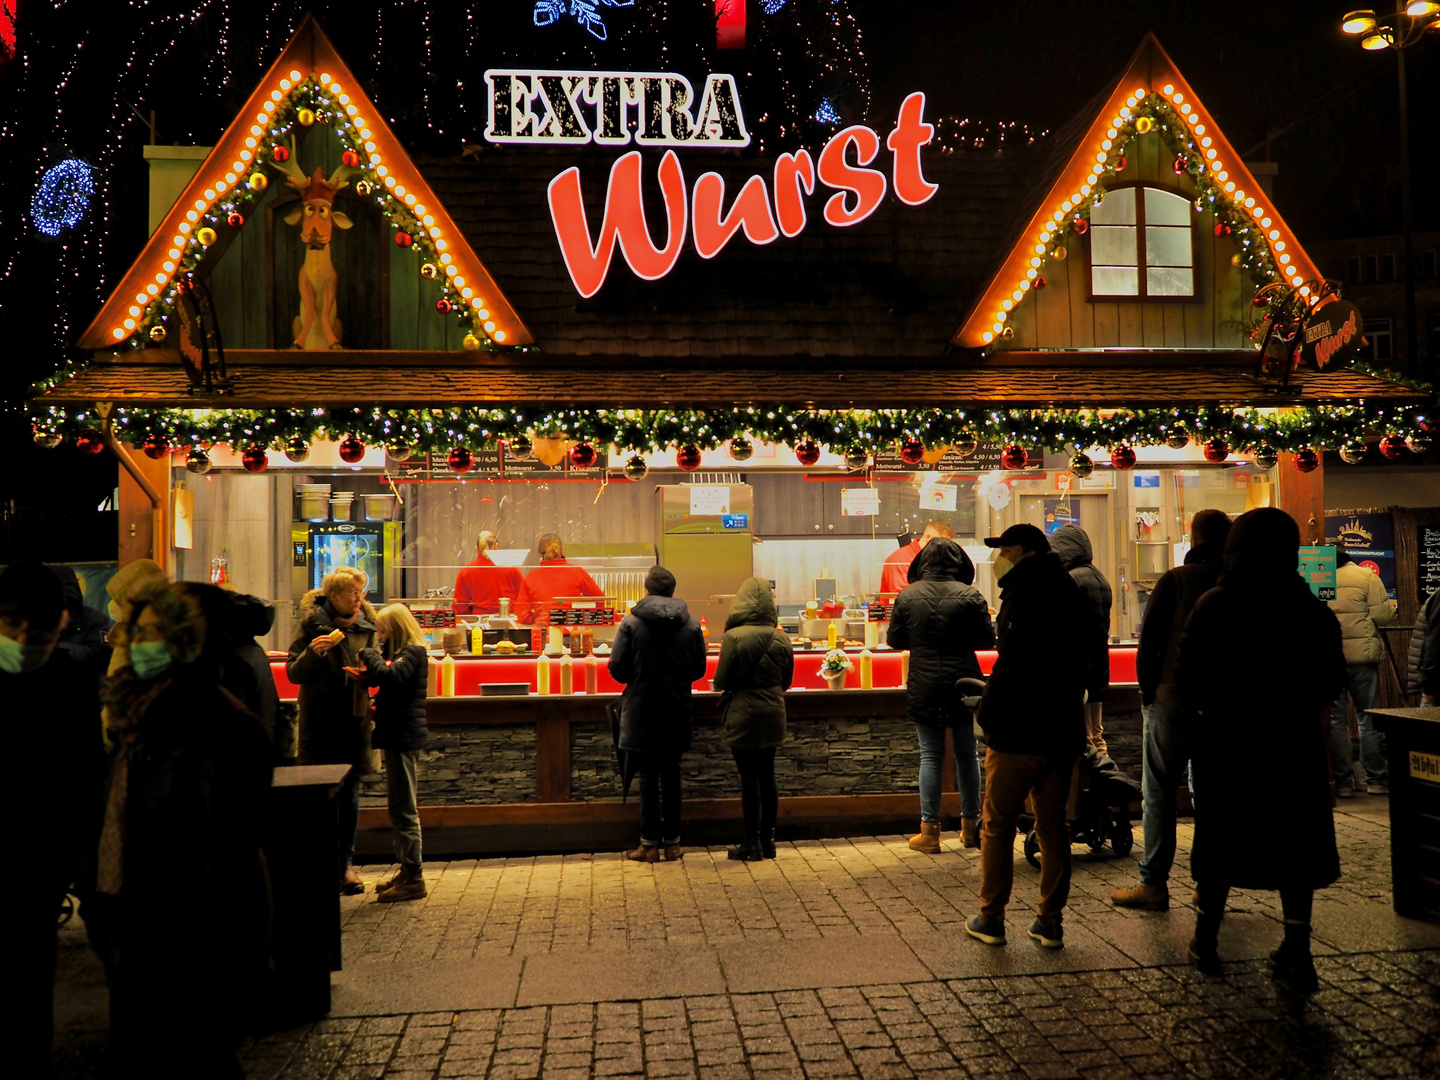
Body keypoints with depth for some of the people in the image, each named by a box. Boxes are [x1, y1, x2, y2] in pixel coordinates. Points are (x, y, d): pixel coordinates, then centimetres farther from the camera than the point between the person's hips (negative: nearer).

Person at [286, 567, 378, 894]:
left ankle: (346, 861, 16)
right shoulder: (312, 624, -6)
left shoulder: (365, 625, 6)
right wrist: (312, 652, -23)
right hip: (319, 720, -3)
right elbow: (293, 673, -6)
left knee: (350, 794, 7)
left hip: (354, 719, 3)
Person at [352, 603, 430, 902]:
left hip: (404, 737, -10)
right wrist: (367, 674, 1)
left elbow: (391, 676, -29)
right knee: (399, 808, 15)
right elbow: (387, 680, 18)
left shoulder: (413, 652, -13)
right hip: (398, 735, 10)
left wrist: (369, 655, -15)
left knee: (403, 809, -6)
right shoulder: (402, 652, 17)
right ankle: (407, 872, 24)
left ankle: (413, 878, -1)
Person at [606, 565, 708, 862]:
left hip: (642, 710, -2)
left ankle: (650, 843, 8)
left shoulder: (631, 622, -10)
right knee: (672, 775, 12)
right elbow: (699, 669, 3)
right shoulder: (691, 624, -1)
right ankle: (672, 842, 16)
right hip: (677, 710, 3)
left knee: (648, 776, 4)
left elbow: (616, 667, -9)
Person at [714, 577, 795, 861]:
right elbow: (786, 680, 8)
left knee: (749, 777, 2)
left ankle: (752, 842, 9)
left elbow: (721, 681, -10)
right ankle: (767, 840, 19)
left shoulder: (733, 637, -15)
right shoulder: (781, 638, -2)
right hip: (772, 713, 4)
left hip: (743, 714, -4)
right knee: (767, 775, 12)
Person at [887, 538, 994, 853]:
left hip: (924, 688, 0)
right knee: (966, 754, 12)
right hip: (964, 685, 0)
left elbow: (894, 640, 4)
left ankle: (929, 831, 7)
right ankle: (970, 827, 21)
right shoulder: (970, 595, -6)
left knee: (930, 756, 6)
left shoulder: (907, 596, -4)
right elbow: (987, 639, 0)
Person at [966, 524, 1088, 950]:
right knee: (1053, 827, 13)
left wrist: (990, 711, -12)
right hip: (1063, 733, 8)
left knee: (997, 827, 4)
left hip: (1018, 731, -8)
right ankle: (1051, 922, 18)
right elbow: (1085, 661, 17)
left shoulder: (1027, 590, -13)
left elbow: (1015, 658, -21)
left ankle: (991, 919, 11)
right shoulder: (1068, 590, 13)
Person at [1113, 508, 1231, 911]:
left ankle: (1153, 884, 5)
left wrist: (1148, 690, 4)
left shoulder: (1175, 580, -6)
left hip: (1173, 700, -3)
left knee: (1159, 792, 3)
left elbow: (1150, 640, -7)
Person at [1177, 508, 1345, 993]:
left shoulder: (1213, 606, -10)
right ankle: (1296, 956, 13)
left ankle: (1205, 943, 22)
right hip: (1294, 744, 1)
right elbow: (1332, 683, 4)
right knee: (1294, 847, 10)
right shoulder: (1314, 611, -4)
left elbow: (1188, 682, -9)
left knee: (1220, 843, 12)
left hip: (1226, 740, -1)